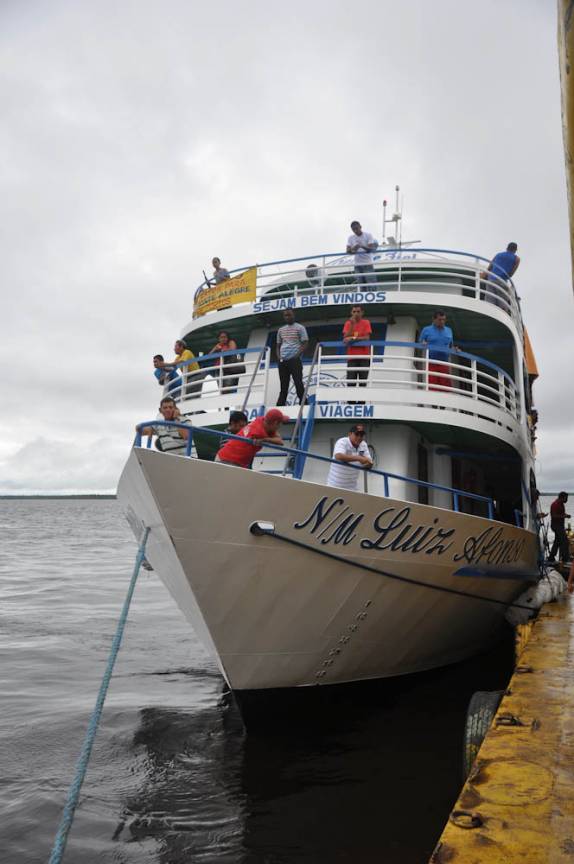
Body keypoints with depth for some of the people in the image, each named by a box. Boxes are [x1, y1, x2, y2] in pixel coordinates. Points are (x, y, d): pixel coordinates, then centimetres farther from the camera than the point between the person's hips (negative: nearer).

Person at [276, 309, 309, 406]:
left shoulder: (300, 328, 2)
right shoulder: (281, 330, 16)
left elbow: (305, 343, -4)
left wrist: (297, 355, -14)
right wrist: (278, 357, 5)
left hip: (295, 360, -5)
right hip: (282, 361, 5)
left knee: (298, 383, -7)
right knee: (283, 385, 8)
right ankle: (280, 405, 11)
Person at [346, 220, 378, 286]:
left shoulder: (368, 235, -2)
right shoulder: (351, 238, 8)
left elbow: (371, 249, -12)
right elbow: (348, 251, 1)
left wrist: (362, 246, -29)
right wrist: (352, 250, -22)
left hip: (368, 264, -3)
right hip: (357, 265, 3)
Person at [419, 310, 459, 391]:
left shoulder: (448, 330, 18)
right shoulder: (426, 330, 9)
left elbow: (450, 346, 24)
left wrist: (454, 349, 1)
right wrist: (423, 344, -13)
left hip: (444, 364, 3)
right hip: (431, 363, -3)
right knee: (432, 388, -10)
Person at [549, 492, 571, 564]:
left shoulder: (561, 504, 14)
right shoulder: (555, 504, -17)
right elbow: (554, 516, -23)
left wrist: (565, 515, 11)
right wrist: (564, 516, -23)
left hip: (560, 525, 10)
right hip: (556, 525, -10)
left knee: (557, 542, 12)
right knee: (564, 541, -12)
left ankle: (551, 558, 17)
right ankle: (565, 558, -9)